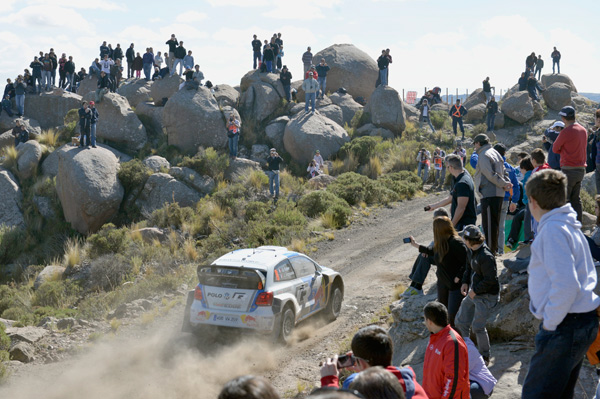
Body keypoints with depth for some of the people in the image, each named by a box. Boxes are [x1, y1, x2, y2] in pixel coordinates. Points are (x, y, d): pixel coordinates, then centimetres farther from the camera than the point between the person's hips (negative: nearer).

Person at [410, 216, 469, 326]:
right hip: (443, 282, 9)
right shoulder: (441, 243, 2)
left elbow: (468, 262, -24)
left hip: (455, 284, -9)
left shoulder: (456, 243, -24)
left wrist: (458, 278, -24)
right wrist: (416, 245, 28)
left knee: (452, 314, -9)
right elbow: (434, 252, 23)